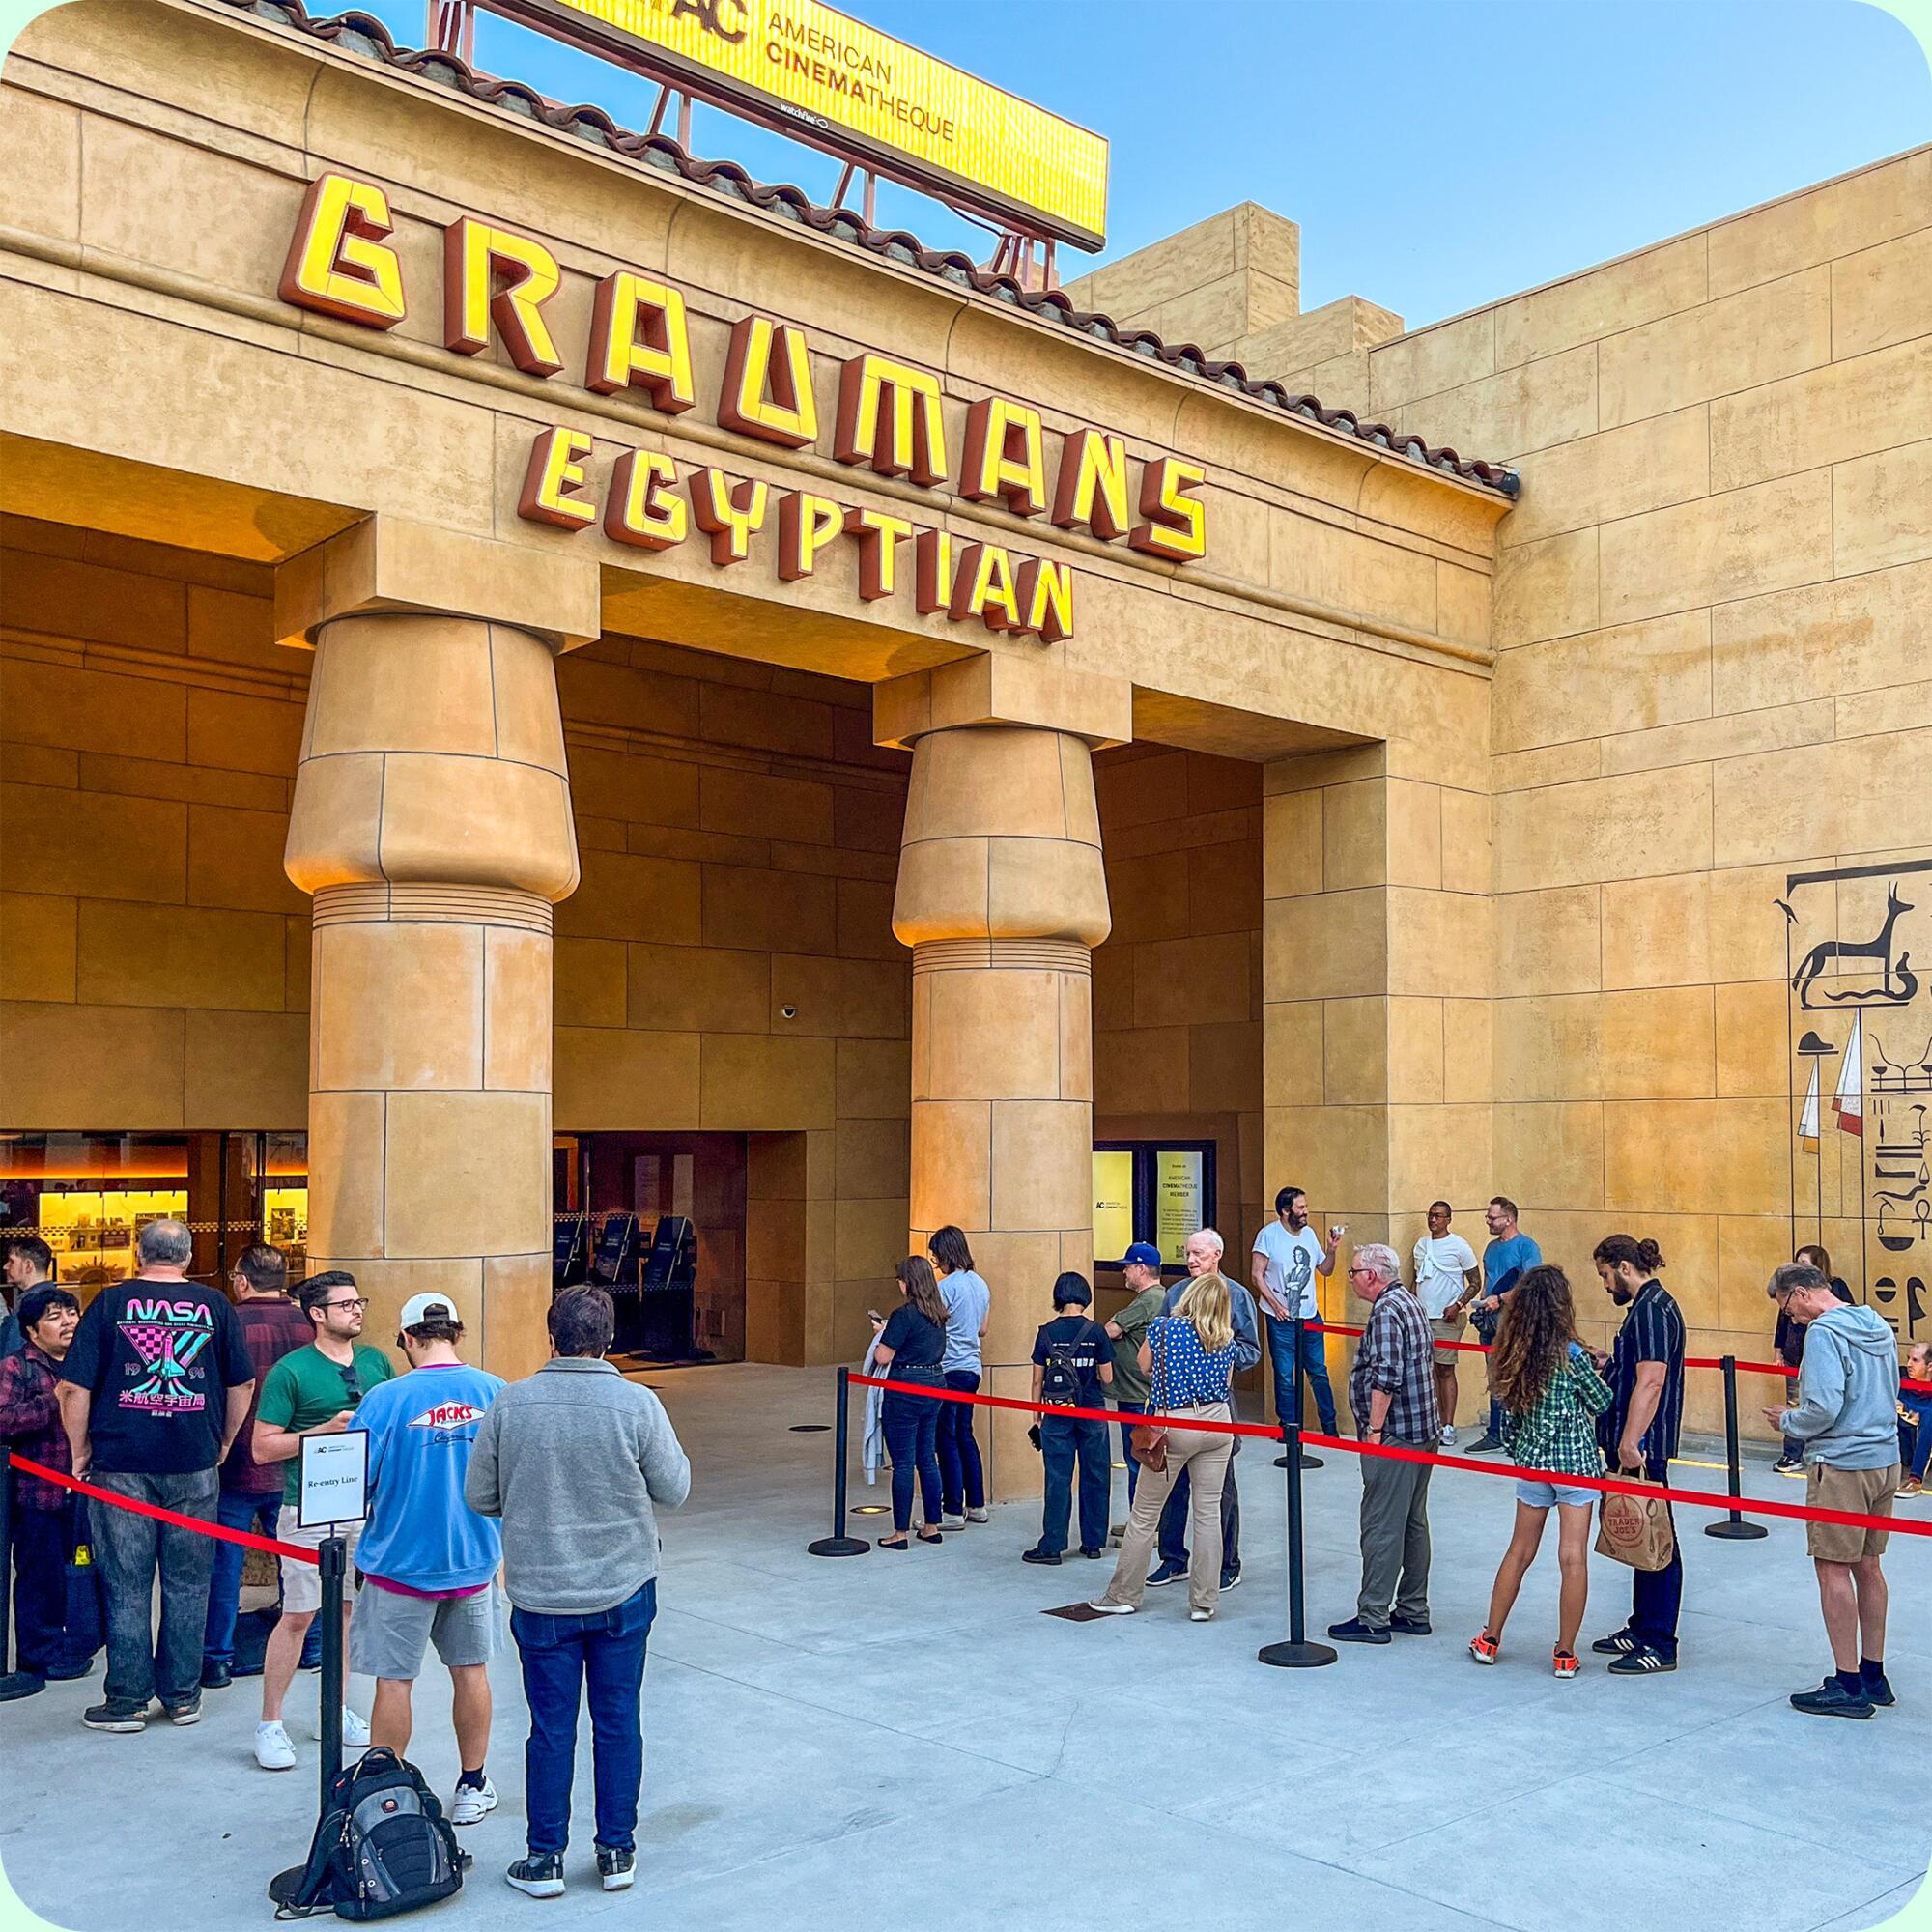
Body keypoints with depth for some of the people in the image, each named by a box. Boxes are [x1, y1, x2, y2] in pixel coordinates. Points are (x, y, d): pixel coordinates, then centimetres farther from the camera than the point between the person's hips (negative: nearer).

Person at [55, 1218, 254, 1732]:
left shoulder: (112, 1301, -2)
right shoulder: (214, 1306, 2)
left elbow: (73, 1387, -4)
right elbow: (242, 1384, 7)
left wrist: (81, 1452, 7)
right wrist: (223, 1444, 19)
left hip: (121, 1464, -1)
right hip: (195, 1466, 1)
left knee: (126, 1586, 7)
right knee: (187, 1584, 9)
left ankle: (128, 1700, 12)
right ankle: (182, 1696, 15)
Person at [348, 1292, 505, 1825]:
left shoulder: (385, 1399, -16)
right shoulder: (495, 1392, -7)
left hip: (401, 1562, -3)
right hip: (474, 1561, 3)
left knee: (393, 1682, 9)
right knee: (470, 1672, 17)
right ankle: (473, 1787, 29)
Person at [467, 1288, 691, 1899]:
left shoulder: (510, 1403, -10)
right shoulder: (637, 1404, -14)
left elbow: (479, 1497, -1)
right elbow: (674, 1489, -6)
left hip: (540, 1596, 0)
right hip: (624, 1590, 0)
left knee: (551, 1729, 11)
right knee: (619, 1723, 13)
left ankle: (546, 1859, 22)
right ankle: (617, 1853, 23)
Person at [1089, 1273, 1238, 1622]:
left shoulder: (1162, 1327, -5)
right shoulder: (1226, 1341, 3)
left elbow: (1145, 1368, 8)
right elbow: (1226, 1385, 12)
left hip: (1174, 1424, -3)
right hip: (1218, 1422, 3)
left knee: (1144, 1515, 7)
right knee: (1209, 1512, 7)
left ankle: (1123, 1596, 16)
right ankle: (1204, 1602, 9)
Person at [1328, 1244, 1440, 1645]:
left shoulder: (1385, 1311, -16)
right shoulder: (1410, 1303, 16)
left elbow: (1385, 1378, -23)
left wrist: (1374, 1431, -19)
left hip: (1394, 1435, -11)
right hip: (1422, 1431, 11)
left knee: (1381, 1528, -6)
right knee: (1413, 1524, 14)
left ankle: (1372, 1618, -2)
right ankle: (1413, 1612, 21)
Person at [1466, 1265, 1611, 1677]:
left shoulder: (1514, 1353, -3)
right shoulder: (1572, 1355, -17)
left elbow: (1509, 1415, 5)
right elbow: (1602, 1403, -4)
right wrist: (1597, 1371, 12)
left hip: (1531, 1463, 5)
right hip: (1575, 1465, -5)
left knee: (1519, 1552, 16)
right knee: (1573, 1558, 3)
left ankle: (1490, 1639, 23)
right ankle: (1565, 1654, 7)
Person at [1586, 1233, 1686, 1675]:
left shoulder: (1651, 1309, -17)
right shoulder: (1648, 1305, 16)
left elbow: (1651, 1381, -24)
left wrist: (1631, 1442, -25)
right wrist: (1608, 1362, 11)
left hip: (1643, 1446, -11)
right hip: (1635, 1443, 11)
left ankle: (1660, 1645, 2)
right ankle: (1642, 1628, 26)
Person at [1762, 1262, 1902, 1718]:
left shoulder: (1824, 1332, -16)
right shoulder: (1878, 1327, 11)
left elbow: (1823, 1408, -22)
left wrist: (1787, 1422, -4)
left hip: (1841, 1466, -9)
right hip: (1884, 1460, 9)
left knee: (1833, 1569, -1)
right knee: (1867, 1566, 16)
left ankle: (1848, 1685, 2)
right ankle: (1873, 1675, 24)